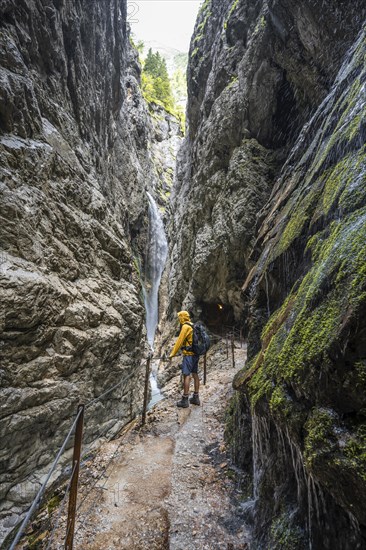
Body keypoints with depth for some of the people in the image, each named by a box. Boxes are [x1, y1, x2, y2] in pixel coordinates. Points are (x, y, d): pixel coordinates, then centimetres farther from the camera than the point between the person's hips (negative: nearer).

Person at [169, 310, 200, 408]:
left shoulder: (185, 327, -14)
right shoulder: (193, 326, 13)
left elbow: (179, 341, -15)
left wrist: (172, 354, -9)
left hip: (189, 355, -9)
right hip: (196, 354, 9)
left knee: (186, 375, -5)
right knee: (195, 374, 12)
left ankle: (185, 400, -2)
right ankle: (196, 397, 20)